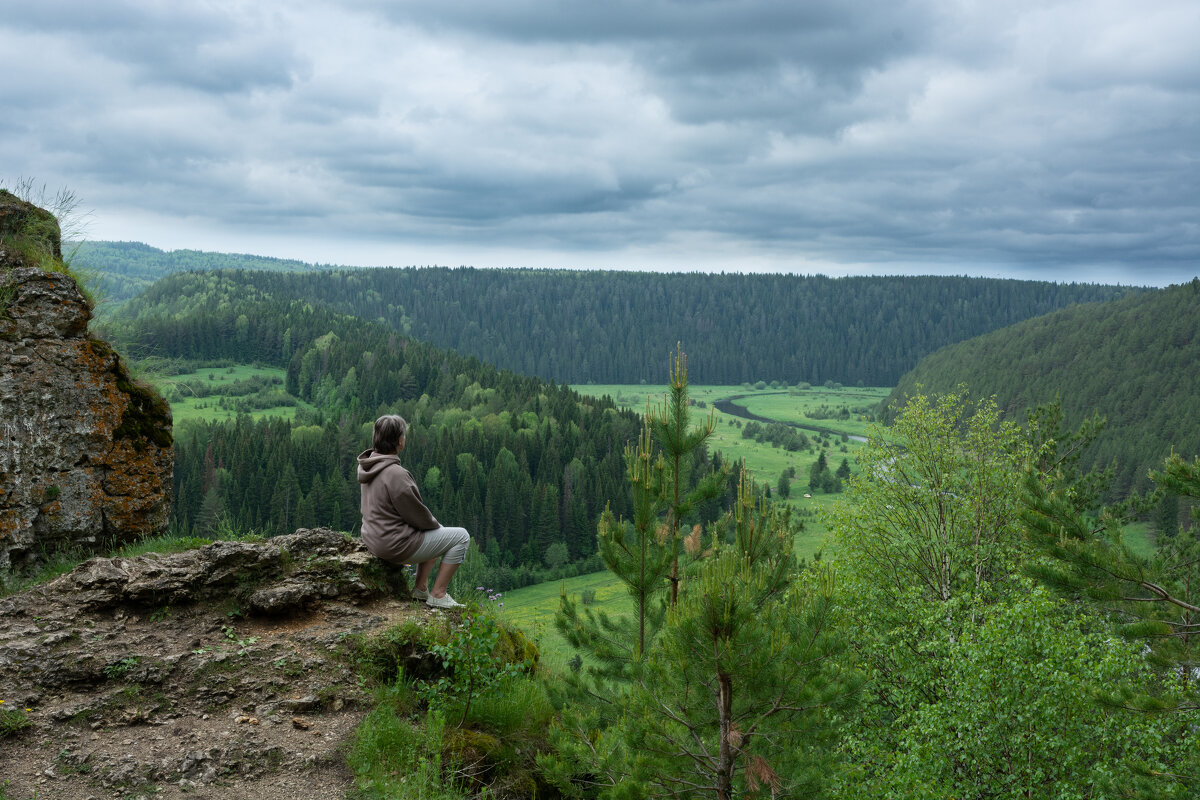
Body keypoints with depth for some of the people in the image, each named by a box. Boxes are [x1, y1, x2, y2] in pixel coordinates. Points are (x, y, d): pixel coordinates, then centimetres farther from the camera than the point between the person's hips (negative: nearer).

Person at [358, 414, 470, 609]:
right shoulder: (396, 474, -28)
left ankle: (421, 586, 26)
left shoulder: (367, 466, 2)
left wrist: (433, 523, 13)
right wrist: (436, 525, 3)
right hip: (395, 546, -10)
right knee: (461, 536, 2)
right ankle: (438, 594, 5)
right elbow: (417, 514, -18)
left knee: (434, 530, 30)